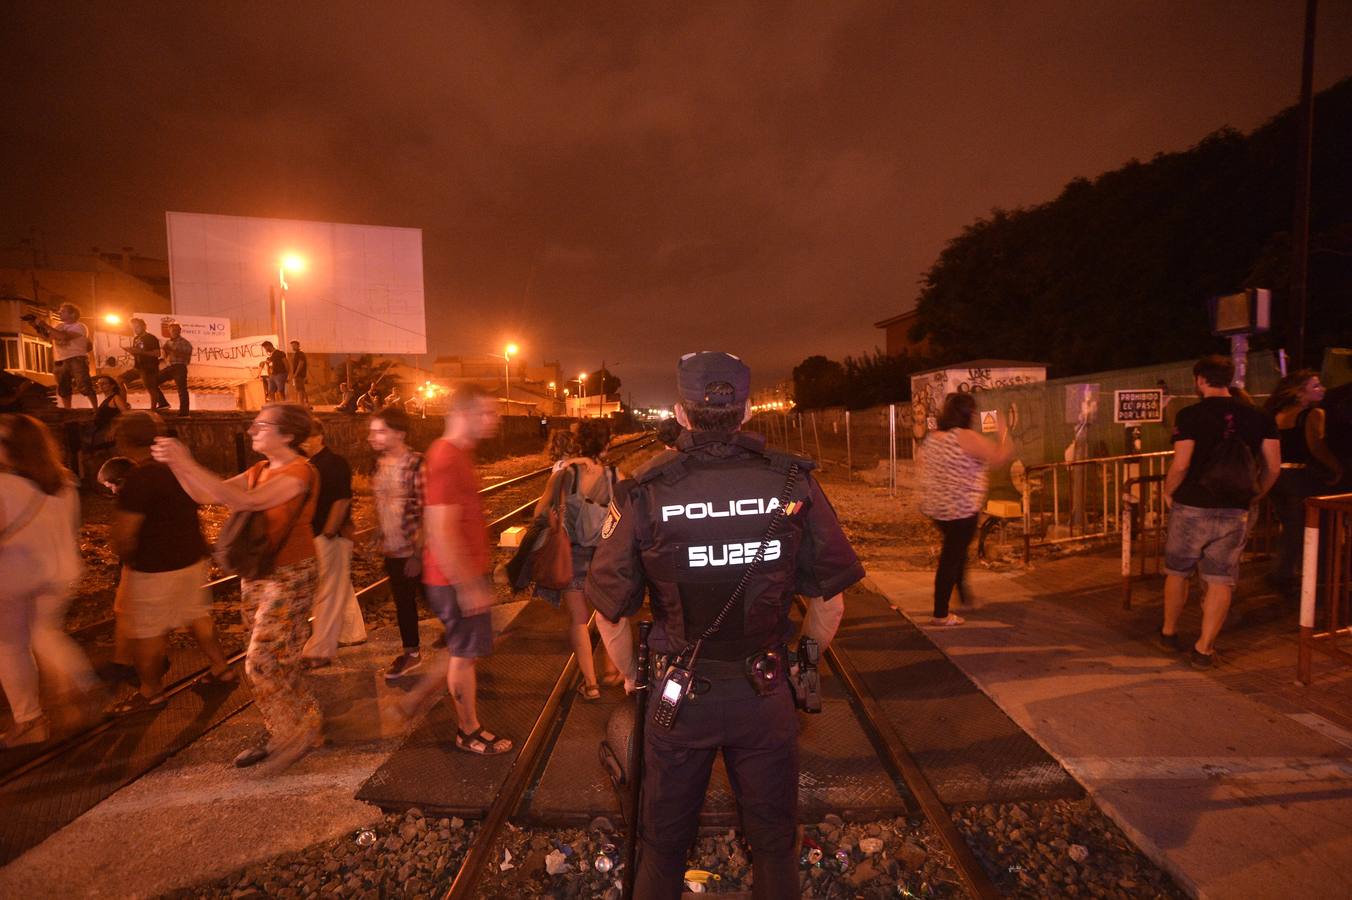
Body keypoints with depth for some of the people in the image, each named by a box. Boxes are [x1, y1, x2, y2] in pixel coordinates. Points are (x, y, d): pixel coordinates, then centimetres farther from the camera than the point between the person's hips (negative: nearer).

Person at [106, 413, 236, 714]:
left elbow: (123, 534, -21)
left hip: (154, 568, -8)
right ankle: (221, 669, 29)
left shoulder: (139, 479, -22)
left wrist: (127, 558, -2)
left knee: (145, 632, 9)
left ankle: (151, 692, 23)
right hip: (192, 557, 8)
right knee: (197, 616, 20)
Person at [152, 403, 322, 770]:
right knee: (271, 662, 14)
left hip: (288, 577, -8)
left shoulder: (299, 472, -17)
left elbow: (246, 502, -29)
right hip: (257, 574, 8)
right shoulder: (259, 471, 10)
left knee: (263, 663, -5)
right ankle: (283, 734, 27)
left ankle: (301, 731, 13)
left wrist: (188, 464, -28)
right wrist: (175, 463, -8)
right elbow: (204, 495, 7)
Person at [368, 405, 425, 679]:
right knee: (403, 601, 19)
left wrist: (418, 554, -20)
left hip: (415, 550, -7)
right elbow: (381, 505, 14)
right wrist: (378, 539, 13)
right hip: (392, 550, 7)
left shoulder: (416, 465, -20)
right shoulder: (381, 462, 3)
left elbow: (424, 512, -20)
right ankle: (411, 652, 36)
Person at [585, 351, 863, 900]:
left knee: (664, 841, 24)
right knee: (773, 841, 25)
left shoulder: (645, 493, -16)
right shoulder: (794, 484, -13)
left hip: (678, 695, 0)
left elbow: (610, 607, -8)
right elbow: (829, 592, -3)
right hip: (765, 695, 1)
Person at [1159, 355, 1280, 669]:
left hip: (1191, 507, -3)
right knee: (1220, 581, 8)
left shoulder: (1190, 415, -10)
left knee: (1177, 572, 14)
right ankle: (1204, 649, 11)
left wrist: (1168, 492, 0)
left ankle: (1169, 633, 28)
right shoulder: (1258, 417, 3)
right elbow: (1273, 466, 4)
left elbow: (1180, 465, -16)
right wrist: (1253, 495, 18)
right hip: (1234, 512, 3)